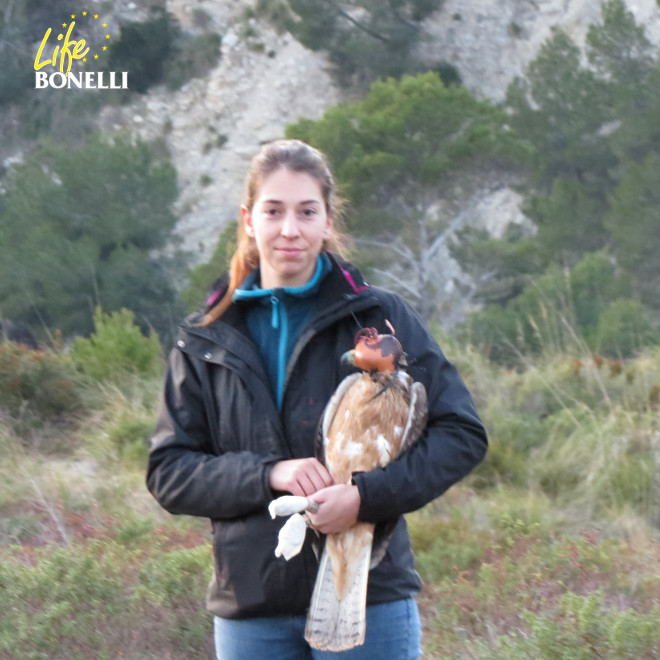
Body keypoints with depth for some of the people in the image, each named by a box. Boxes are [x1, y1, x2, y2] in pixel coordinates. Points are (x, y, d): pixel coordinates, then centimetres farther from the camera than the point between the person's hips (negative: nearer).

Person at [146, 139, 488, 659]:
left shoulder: (380, 318, 0)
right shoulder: (206, 343, 8)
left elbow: (462, 434, -2)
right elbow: (168, 473, 4)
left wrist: (367, 495, -16)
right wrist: (267, 475, -14)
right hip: (249, 612, 2)